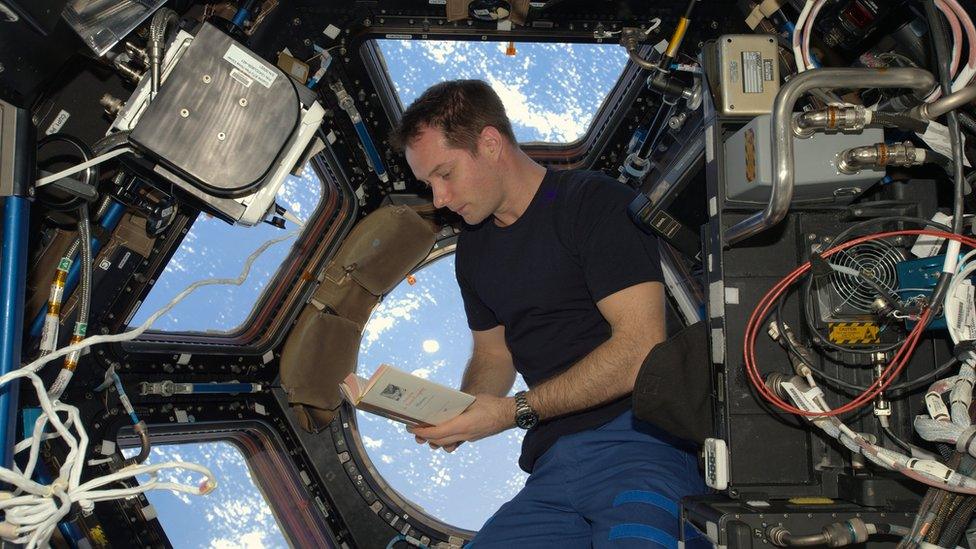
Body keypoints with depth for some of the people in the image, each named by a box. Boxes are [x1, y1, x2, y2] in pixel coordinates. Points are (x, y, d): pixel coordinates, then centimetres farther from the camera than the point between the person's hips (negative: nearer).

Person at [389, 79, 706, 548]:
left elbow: (641, 348, -13)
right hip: (553, 467, 6)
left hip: (636, 438, -6)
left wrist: (517, 411, -12)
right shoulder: (474, 248, 20)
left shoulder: (597, 203, -4)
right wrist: (456, 415, 5)